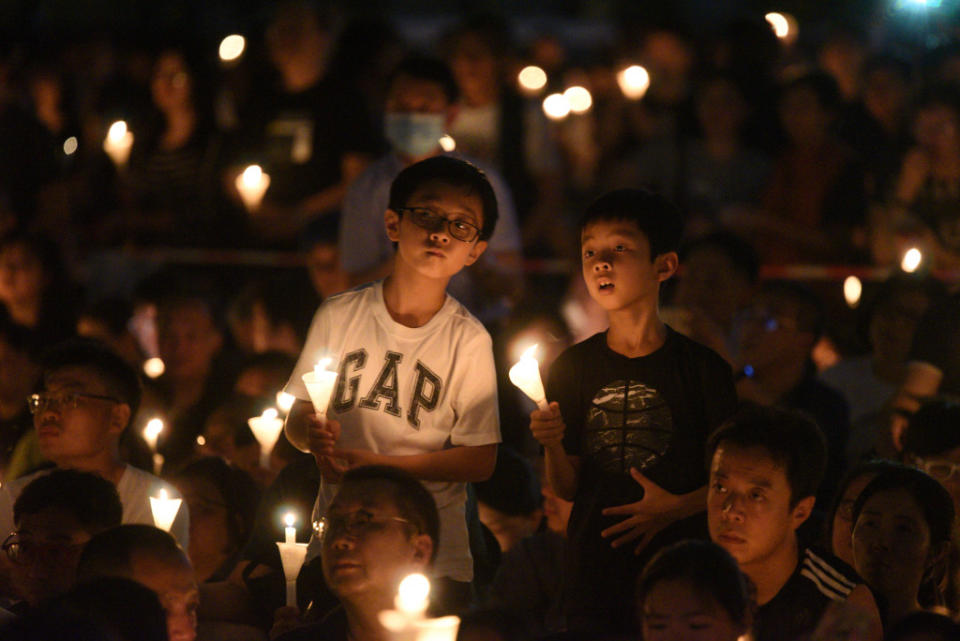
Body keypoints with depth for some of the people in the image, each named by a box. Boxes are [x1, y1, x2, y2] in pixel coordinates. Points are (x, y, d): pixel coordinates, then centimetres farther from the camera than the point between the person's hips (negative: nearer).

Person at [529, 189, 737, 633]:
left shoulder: (702, 368, -2)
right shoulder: (573, 368, 6)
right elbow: (568, 488, 6)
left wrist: (677, 507, -15)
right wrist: (553, 446, -13)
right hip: (593, 574, 2)